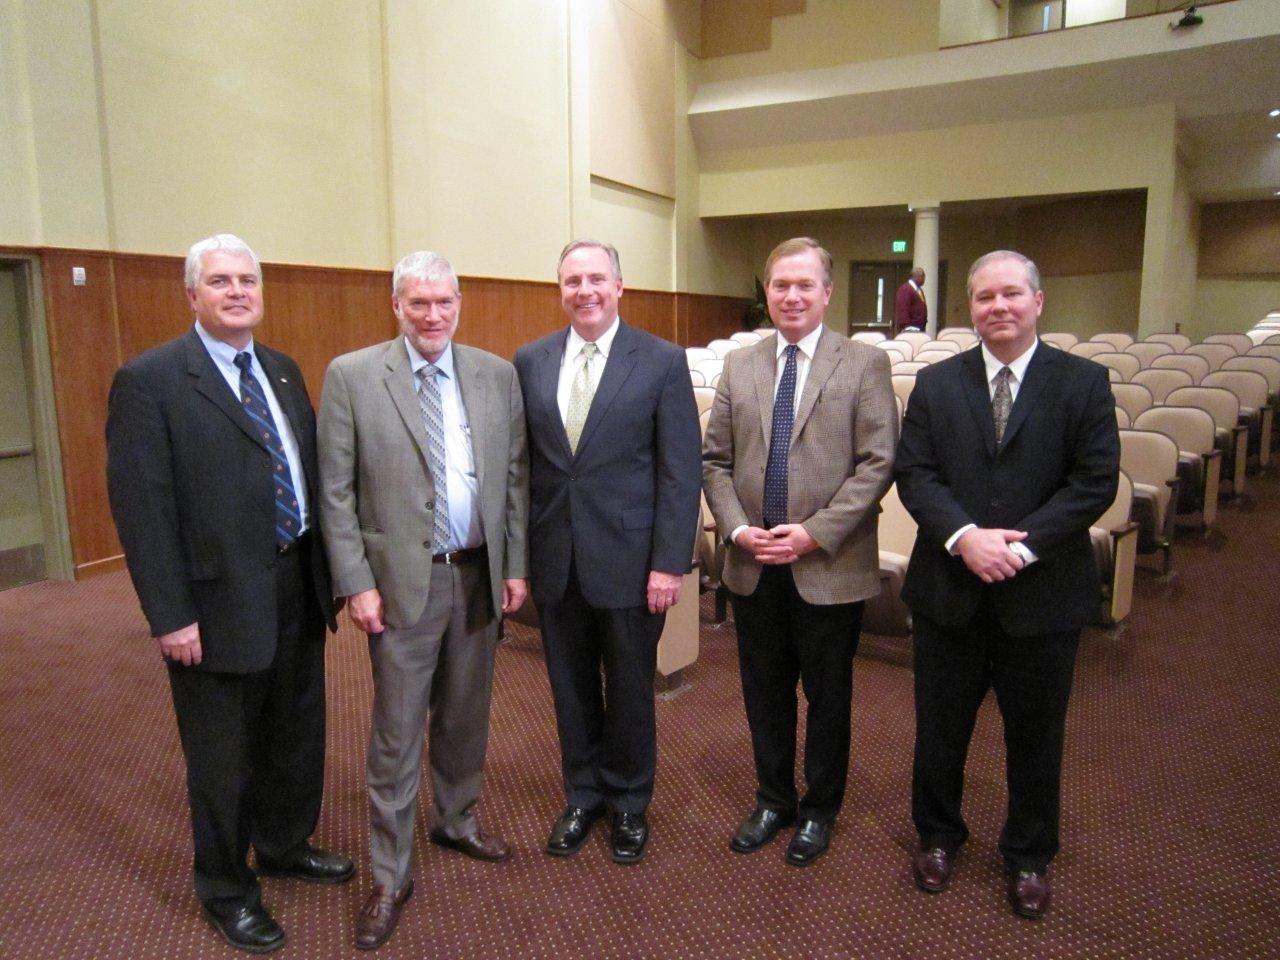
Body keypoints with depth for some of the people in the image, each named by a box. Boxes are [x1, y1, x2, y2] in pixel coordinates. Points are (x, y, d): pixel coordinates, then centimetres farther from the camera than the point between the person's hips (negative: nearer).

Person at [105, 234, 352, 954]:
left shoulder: (284, 371, 8)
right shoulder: (149, 380, -12)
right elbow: (141, 506, -15)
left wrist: (328, 568, 8)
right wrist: (171, 616, -17)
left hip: (298, 585, 6)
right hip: (219, 600, -6)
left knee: (297, 733, 22)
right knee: (223, 756, 12)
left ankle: (286, 846, 46)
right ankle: (226, 889, 35)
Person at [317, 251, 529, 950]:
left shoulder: (497, 374, 3)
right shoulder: (351, 376, -5)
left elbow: (516, 475, 6)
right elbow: (335, 492, -5)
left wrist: (515, 565, 3)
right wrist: (355, 583, -9)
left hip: (479, 576, 4)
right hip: (403, 579, -3)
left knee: (466, 715, 19)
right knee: (397, 733, 6)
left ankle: (456, 821, 43)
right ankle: (390, 877, 23)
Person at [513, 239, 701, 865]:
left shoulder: (662, 361, -6)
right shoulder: (530, 361, 4)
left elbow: (680, 471, -8)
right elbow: (521, 461, 6)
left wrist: (669, 562, -11)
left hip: (628, 559, -3)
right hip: (555, 558, 3)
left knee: (630, 691, 13)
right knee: (571, 689, 17)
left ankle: (629, 803, 36)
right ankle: (583, 795, 39)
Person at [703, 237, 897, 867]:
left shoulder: (865, 364, -4)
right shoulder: (739, 366, 7)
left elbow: (877, 464, -10)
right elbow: (714, 460, 7)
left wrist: (815, 533, -17)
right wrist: (737, 528, -8)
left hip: (830, 567, -3)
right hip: (753, 566, 3)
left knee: (828, 696, 13)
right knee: (764, 692, 16)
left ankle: (820, 809, 34)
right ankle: (773, 800, 38)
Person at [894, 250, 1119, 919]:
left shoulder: (1084, 382, -2)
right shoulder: (935, 382, 3)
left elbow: (1096, 481, -9)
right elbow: (913, 473, -4)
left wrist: (1022, 545, -19)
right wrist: (964, 535, -20)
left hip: (1042, 593, -1)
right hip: (948, 588, 1)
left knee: (1036, 735, 15)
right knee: (940, 726, 15)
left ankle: (1029, 857, 38)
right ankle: (937, 835, 39)